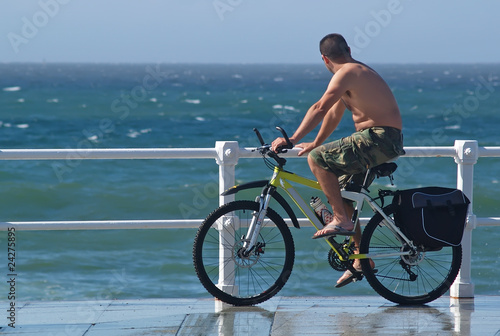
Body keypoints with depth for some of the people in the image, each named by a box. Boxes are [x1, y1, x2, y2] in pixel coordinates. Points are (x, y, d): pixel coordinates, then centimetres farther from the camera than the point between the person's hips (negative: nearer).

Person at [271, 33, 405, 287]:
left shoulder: (347, 73, -13)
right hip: (380, 142, 10)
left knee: (317, 159, -17)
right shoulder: (356, 72, 19)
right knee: (342, 195, 15)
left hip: (380, 139, -10)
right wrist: (315, 143, 32)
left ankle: (341, 220, -15)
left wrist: (294, 139, -24)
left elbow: (320, 108, -23)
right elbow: (334, 113, 27)